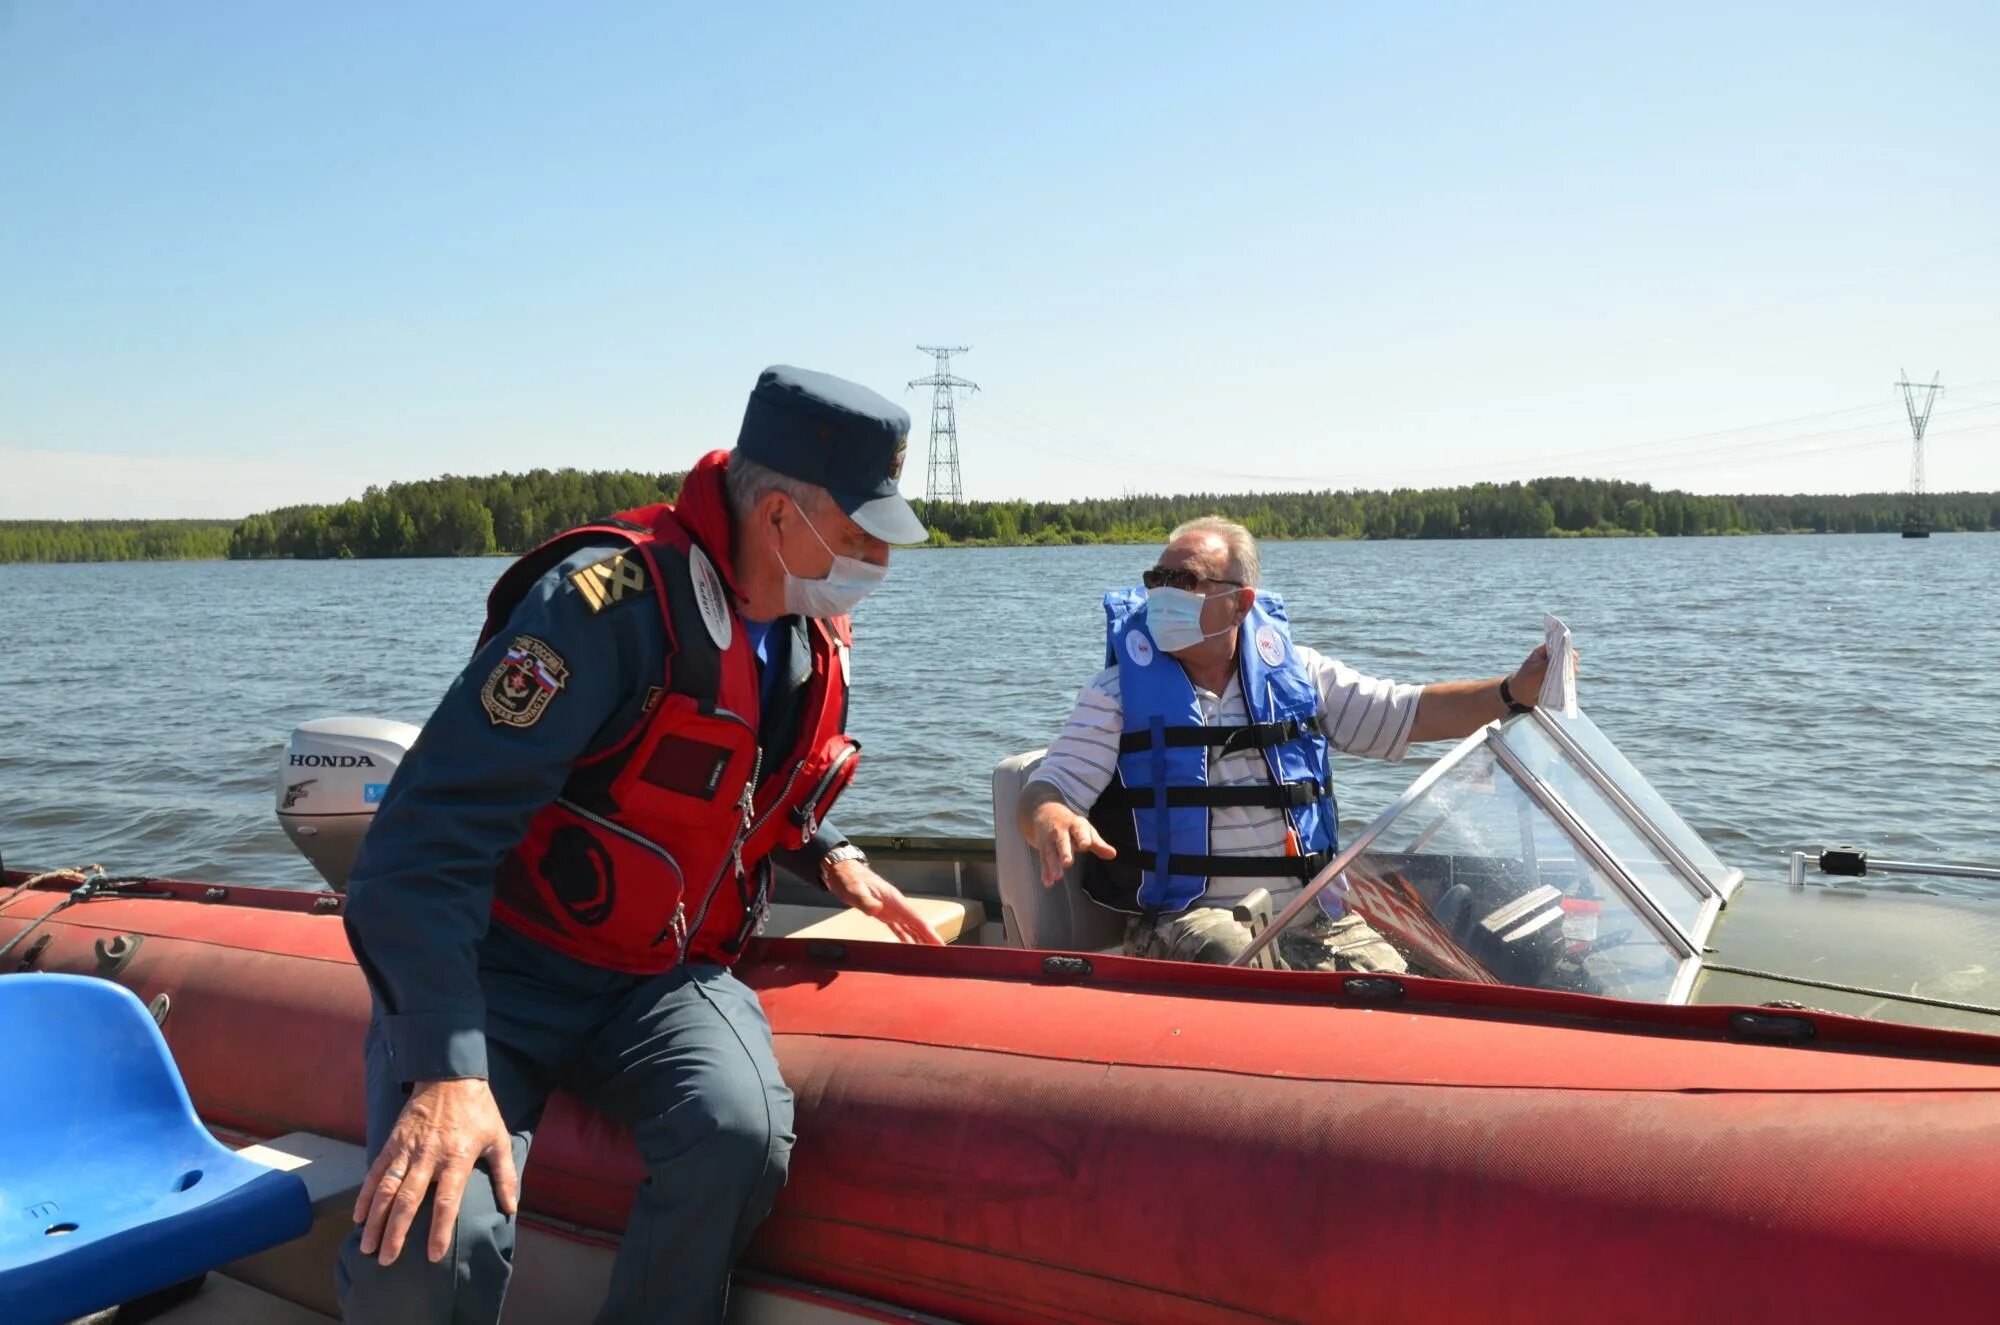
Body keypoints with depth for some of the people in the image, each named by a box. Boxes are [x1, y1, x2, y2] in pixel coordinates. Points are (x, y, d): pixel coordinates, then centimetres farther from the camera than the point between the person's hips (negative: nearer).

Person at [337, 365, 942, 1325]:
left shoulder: (814, 636, 3)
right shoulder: (615, 599, -23)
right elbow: (433, 831, -27)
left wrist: (829, 859, 7)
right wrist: (449, 1069, -34)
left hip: (658, 977, 5)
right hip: (494, 968, -5)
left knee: (737, 1135, -28)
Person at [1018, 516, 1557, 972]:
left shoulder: (1296, 673, 11)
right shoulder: (1121, 689, 4)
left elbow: (1415, 713, 12)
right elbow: (1045, 791, -2)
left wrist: (1514, 690, -5)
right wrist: (1051, 821, -28)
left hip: (1307, 911, 3)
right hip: (1186, 916, -3)